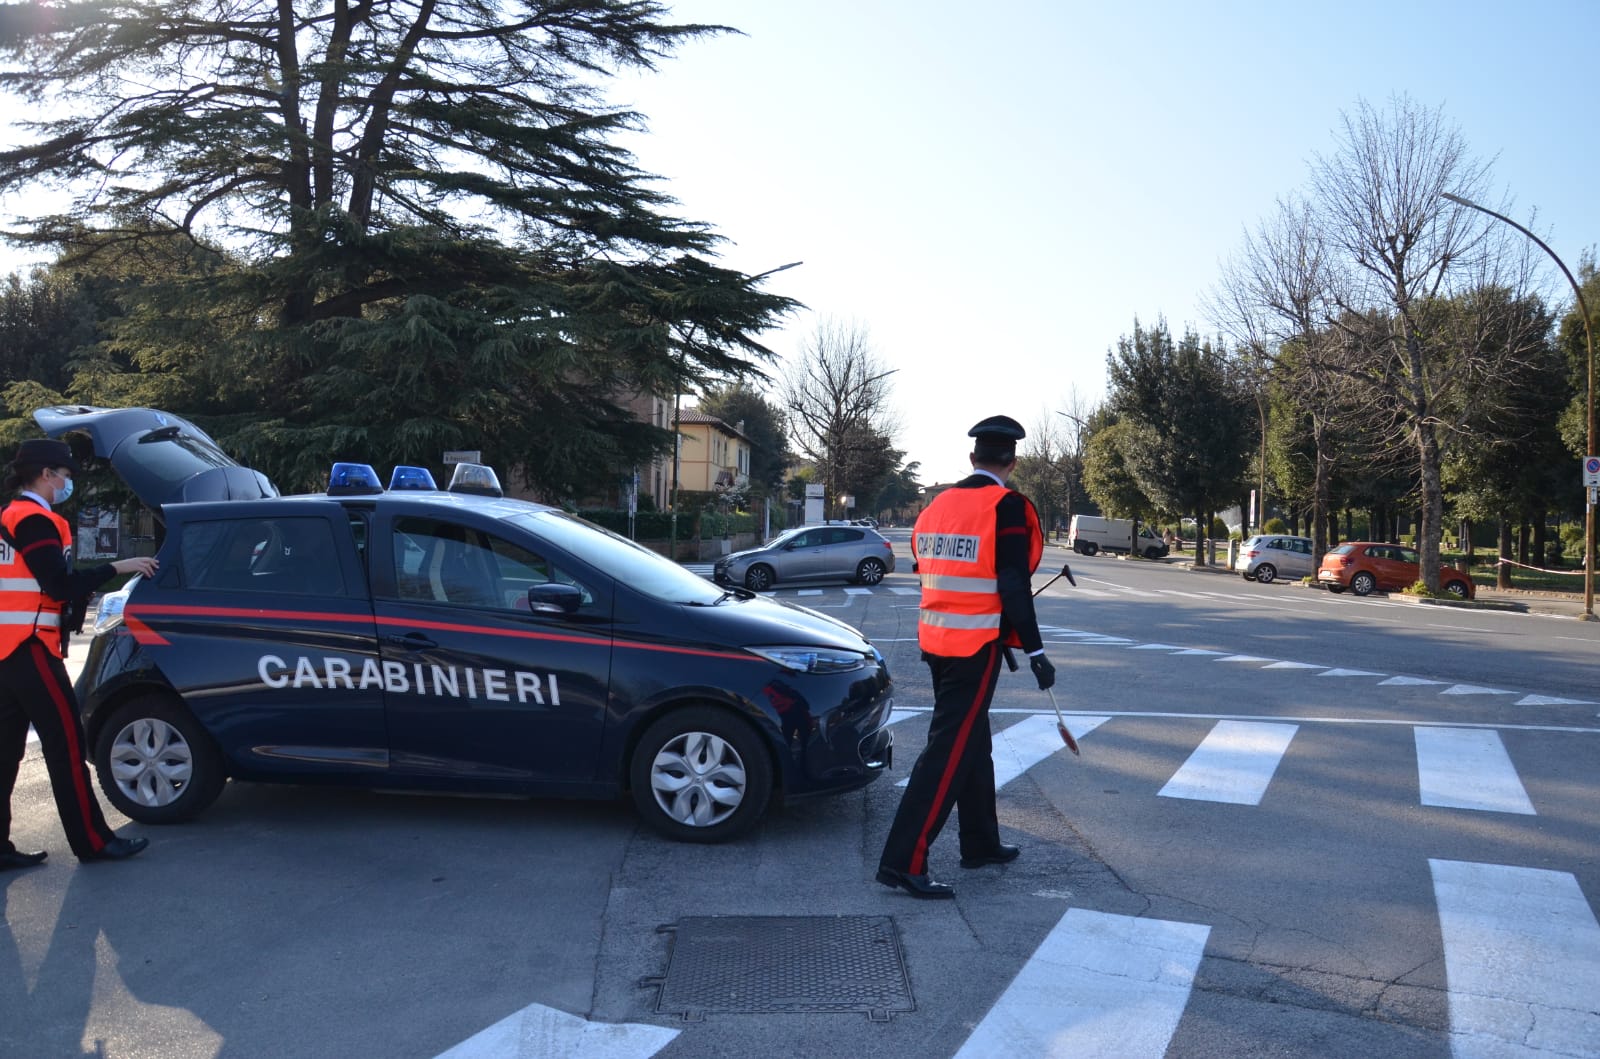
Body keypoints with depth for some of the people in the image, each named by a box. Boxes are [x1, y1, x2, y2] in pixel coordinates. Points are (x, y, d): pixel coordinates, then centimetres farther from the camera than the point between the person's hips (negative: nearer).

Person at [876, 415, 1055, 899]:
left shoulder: (937, 505, 10)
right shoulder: (1007, 506, -12)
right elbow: (1013, 586, -16)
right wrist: (1035, 651, -11)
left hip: (936, 641, 8)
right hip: (977, 645, -8)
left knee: (970, 739, 20)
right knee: (950, 749, -6)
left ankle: (981, 842, 32)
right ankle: (903, 860, -7)